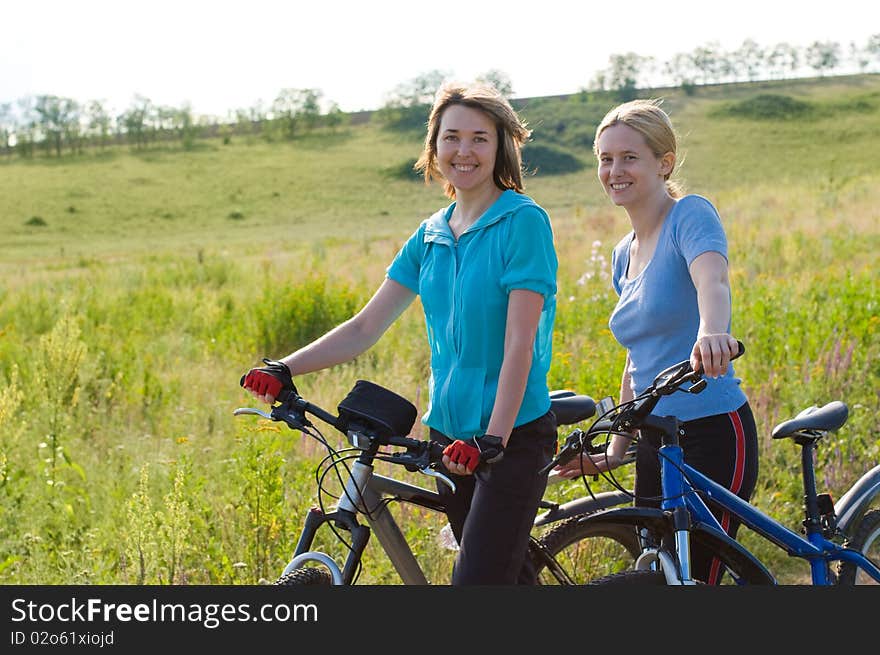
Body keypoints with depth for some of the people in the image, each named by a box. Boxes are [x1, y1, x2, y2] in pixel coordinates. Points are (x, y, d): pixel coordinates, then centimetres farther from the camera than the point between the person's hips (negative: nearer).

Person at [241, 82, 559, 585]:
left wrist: (492, 439, -26)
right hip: (452, 435, 7)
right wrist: (284, 370, -1)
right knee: (508, 576, 14)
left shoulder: (524, 221, -11)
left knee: (479, 578, -13)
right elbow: (367, 327, 10)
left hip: (512, 435, -6)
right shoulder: (430, 236, 10)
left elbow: (519, 344, -17)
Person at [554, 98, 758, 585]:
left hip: (712, 435, -8)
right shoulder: (624, 254, 14)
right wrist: (613, 452, 15)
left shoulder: (690, 214, -8)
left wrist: (711, 330, -53)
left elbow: (712, 279, -31)